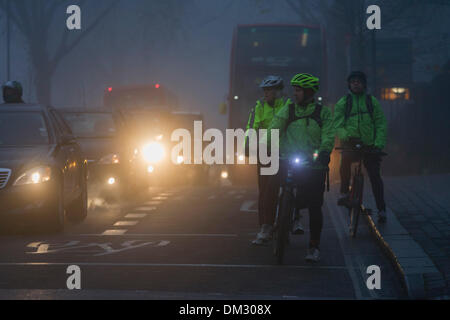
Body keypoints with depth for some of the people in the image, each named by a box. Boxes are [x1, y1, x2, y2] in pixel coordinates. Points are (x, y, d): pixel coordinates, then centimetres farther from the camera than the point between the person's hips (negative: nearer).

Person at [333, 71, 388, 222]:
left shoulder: (372, 101, 9)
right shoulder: (343, 102, 9)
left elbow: (381, 124, 5)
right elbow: (338, 125, 1)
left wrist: (379, 144, -8)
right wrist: (347, 136, -17)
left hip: (369, 144, 1)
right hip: (350, 143, -1)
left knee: (375, 176, -4)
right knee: (345, 159, -31)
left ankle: (381, 210, 2)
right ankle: (344, 193, -15)